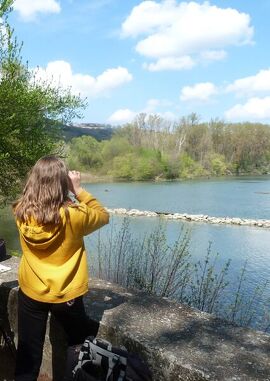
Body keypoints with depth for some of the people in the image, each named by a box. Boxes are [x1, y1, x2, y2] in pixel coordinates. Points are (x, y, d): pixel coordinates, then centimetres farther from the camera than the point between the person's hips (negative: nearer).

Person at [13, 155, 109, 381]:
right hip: (65, 295, -3)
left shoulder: (22, 212, -12)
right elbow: (103, 216, -5)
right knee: (80, 344, 24)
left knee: (28, 352, 19)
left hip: (30, 292, 4)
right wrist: (79, 190, -10)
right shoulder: (74, 215, -23)